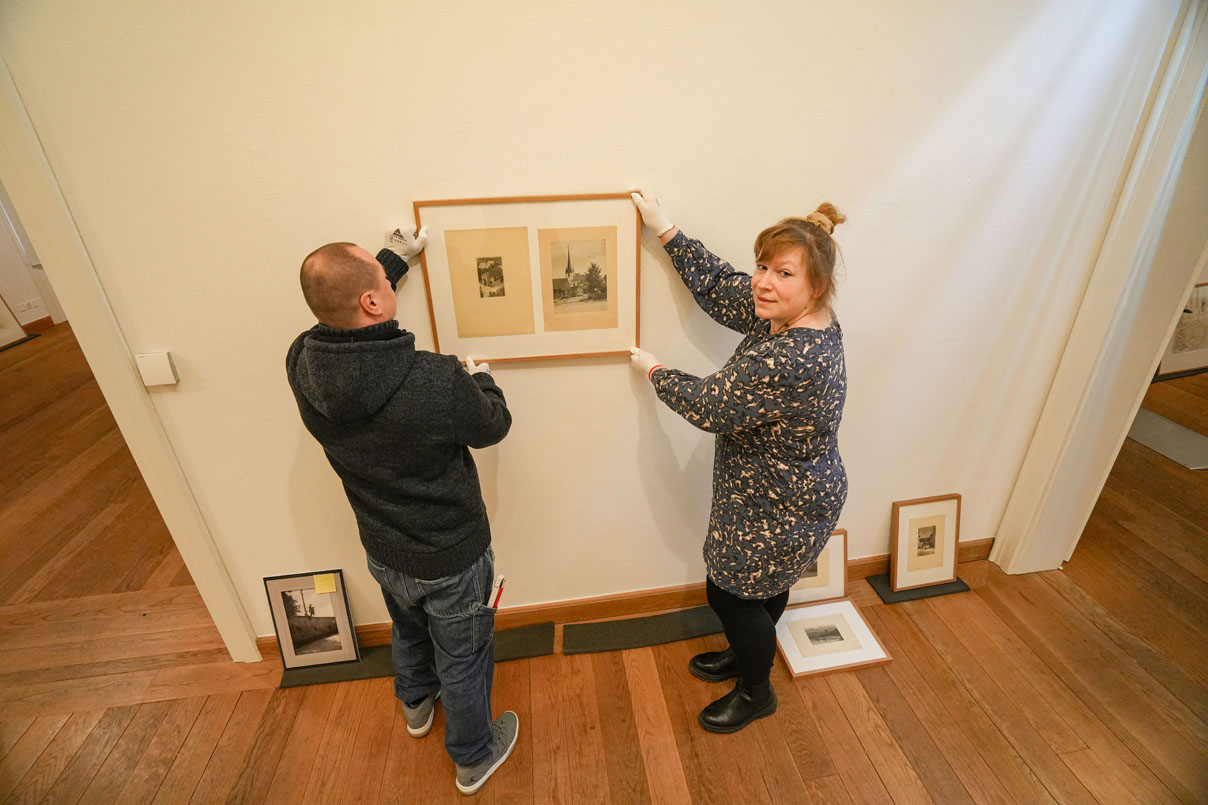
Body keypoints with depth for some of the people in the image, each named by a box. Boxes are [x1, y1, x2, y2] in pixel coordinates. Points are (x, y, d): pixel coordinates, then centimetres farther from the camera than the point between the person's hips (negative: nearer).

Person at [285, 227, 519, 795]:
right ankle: (474, 758, 48)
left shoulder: (302, 364, -18)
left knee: (408, 631, 35)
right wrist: (480, 379, 7)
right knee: (462, 661, 20)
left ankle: (416, 705, 65)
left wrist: (394, 257, 12)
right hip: (451, 561, -5)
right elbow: (493, 426, -14)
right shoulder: (437, 382, -35)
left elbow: (341, 314, 6)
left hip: (381, 553, 6)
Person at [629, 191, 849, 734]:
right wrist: (665, 230, 2)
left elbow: (709, 405, -26)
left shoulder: (790, 359, -36)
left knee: (728, 591, 12)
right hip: (779, 493, 9)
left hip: (781, 510, -9)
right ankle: (746, 654, 56)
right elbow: (718, 288, 2)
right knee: (763, 583, 28)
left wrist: (653, 370, -8)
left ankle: (756, 693, 40)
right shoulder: (792, 317, -7)